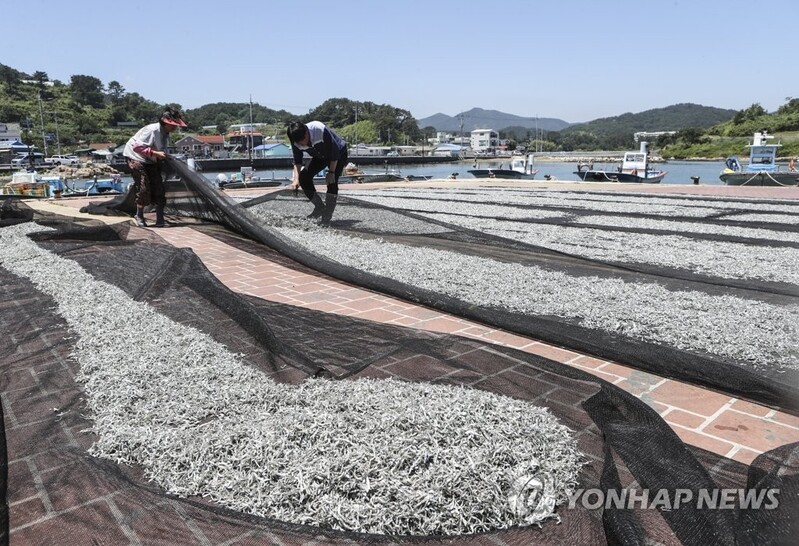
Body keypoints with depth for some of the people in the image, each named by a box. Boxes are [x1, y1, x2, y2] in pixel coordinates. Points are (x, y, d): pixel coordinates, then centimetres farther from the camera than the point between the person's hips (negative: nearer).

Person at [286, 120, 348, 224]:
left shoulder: (320, 130, -38)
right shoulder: (296, 141, -21)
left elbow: (335, 150, -28)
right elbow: (297, 161, -13)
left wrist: (331, 172, -27)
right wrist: (296, 179, -29)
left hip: (339, 153, -6)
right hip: (320, 156, 6)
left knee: (332, 181, -24)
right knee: (304, 176, -10)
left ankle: (327, 215, -14)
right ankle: (320, 207, 3)